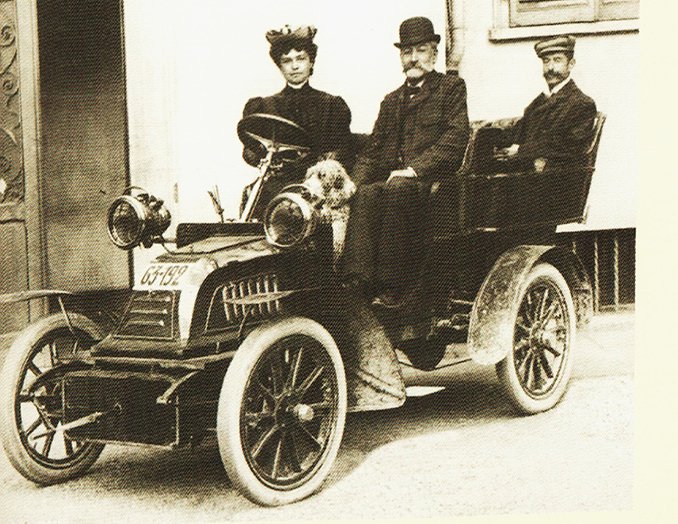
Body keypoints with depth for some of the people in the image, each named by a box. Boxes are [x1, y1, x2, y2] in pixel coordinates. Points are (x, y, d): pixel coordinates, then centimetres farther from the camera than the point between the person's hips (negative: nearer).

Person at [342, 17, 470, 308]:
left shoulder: (451, 87, 9)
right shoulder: (392, 100, 27)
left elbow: (455, 139, -5)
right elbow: (372, 151, 21)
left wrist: (415, 169, -16)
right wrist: (355, 182, 1)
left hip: (432, 180, -5)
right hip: (390, 180, 5)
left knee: (396, 191, -36)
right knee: (365, 195, -29)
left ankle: (393, 286, -36)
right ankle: (358, 280, -39)